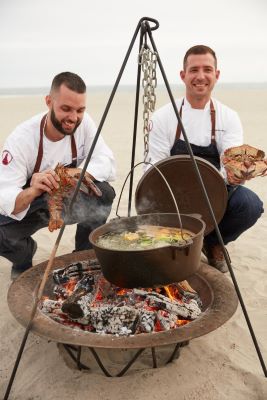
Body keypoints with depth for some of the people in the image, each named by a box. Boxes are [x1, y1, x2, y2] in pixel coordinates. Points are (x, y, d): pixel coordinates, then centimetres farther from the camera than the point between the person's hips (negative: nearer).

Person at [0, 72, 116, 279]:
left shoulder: (83, 123, -17)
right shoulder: (21, 139, -28)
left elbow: (106, 162, -20)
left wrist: (76, 173, -38)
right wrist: (32, 192, -54)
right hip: (26, 207, -2)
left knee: (104, 193, -25)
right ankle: (25, 256, 7)